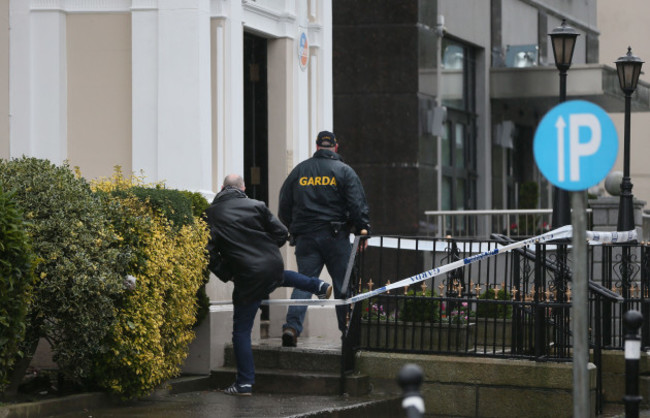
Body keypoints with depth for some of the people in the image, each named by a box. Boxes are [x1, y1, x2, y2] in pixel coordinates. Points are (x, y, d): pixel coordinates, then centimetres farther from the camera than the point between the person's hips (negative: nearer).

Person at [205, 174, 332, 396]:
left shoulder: (211, 214, -3)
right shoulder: (256, 205, 1)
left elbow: (208, 252, -9)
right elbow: (281, 233, 1)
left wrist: (226, 273, 3)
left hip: (248, 278, -3)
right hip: (274, 266, 4)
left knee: (241, 330, 6)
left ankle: (244, 383, 6)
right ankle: (318, 286, 41)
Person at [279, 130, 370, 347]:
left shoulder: (299, 170, 11)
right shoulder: (344, 171, 1)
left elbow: (284, 205, 15)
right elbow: (357, 204, -6)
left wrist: (292, 230, 26)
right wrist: (363, 230, -1)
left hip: (305, 237, 3)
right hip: (335, 236, -2)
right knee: (343, 284, 6)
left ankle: (292, 325, -19)